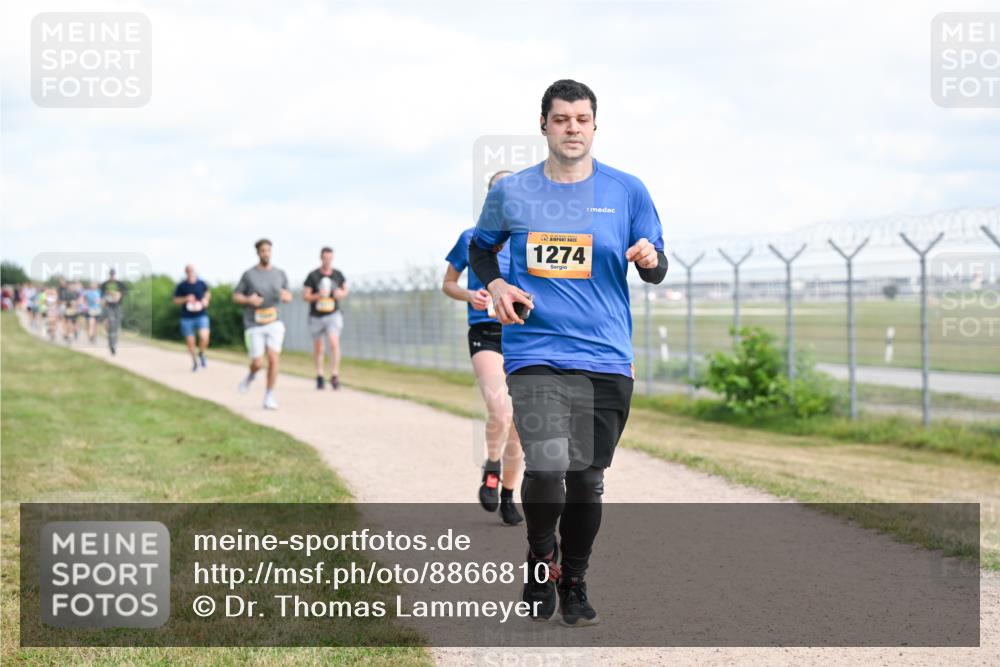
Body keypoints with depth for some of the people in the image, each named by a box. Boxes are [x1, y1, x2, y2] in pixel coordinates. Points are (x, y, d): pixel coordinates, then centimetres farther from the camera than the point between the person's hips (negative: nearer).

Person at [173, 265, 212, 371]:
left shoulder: (201, 283, 0)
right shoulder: (181, 286, -5)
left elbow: (208, 292, 21)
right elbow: (175, 300, 2)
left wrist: (206, 299, 1)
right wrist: (186, 299, -15)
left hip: (201, 315, 0)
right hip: (187, 317, 0)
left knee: (204, 337, -20)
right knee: (190, 342, 5)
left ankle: (201, 354, 11)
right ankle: (194, 361, 30)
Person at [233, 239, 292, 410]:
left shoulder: (280, 274, 4)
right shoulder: (249, 274, -3)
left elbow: (288, 296, 15)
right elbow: (235, 296, 2)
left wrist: (286, 296, -10)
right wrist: (249, 300, -19)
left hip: (274, 323, 2)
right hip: (254, 325, -2)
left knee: (273, 359, -13)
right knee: (258, 363, -6)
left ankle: (269, 397, -1)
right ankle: (251, 375, 32)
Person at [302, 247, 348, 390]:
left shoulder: (338, 275, 1)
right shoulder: (313, 276, -7)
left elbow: (345, 290, 17)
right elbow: (305, 296, -6)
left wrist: (341, 294, -7)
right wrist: (318, 295, -24)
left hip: (333, 315, 0)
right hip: (316, 316, 0)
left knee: (334, 342, -20)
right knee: (318, 348, 11)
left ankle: (334, 376, -17)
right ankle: (319, 376, 28)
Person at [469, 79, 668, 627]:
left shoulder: (626, 191, 4)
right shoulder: (510, 192, 4)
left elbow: (656, 272, 8)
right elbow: (480, 248, 21)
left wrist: (650, 259, -15)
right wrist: (495, 285, 1)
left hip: (607, 360, 1)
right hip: (535, 354, -1)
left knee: (587, 480, 8)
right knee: (547, 468, -18)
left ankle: (573, 581, 28)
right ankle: (540, 555, 10)